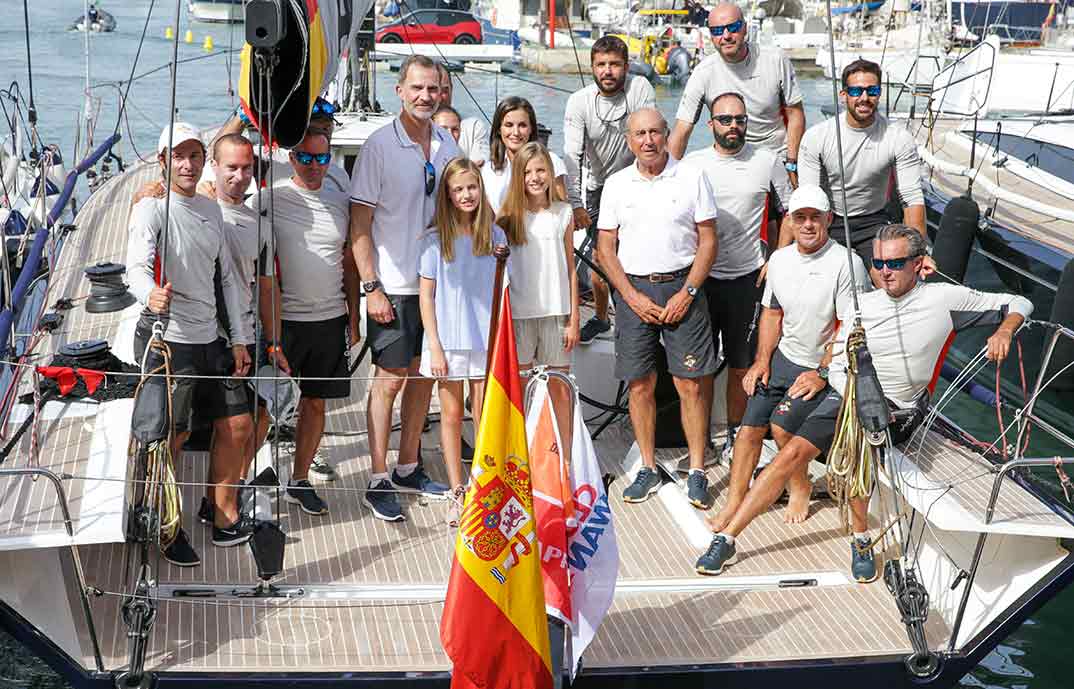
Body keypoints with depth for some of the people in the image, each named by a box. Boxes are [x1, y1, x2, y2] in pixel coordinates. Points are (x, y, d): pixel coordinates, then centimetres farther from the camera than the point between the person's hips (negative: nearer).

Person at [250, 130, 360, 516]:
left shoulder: (341, 203, 9)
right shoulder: (269, 198, -4)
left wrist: (353, 321, 11)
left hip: (330, 320, 4)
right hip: (283, 320, -4)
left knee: (316, 401, 11)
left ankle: (299, 481, 24)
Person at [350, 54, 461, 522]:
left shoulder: (447, 145, 7)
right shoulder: (380, 146, -9)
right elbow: (359, 224, -10)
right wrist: (371, 286, -15)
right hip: (393, 286, -5)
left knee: (424, 375, 12)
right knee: (390, 378, -1)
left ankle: (408, 468, 26)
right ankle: (378, 480, 9)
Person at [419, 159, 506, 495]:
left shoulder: (494, 235, 2)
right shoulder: (435, 239, -5)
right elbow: (426, 296, -3)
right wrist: (435, 346, -8)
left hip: (486, 341, 2)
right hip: (449, 341, -1)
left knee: (486, 417, 7)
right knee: (451, 415, 8)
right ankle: (457, 488, 18)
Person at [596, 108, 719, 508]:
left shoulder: (692, 178, 2)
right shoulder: (617, 184, 7)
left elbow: (708, 241, 1)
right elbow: (606, 247, 6)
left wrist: (686, 293, -8)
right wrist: (633, 297, -4)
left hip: (682, 285, -2)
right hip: (633, 289, 2)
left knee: (691, 384, -4)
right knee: (640, 384, 4)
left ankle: (697, 473, 5)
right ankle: (648, 469, 16)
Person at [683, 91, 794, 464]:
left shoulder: (767, 161, 1)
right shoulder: (692, 163, 2)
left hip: (747, 278, 0)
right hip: (701, 277, 0)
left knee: (741, 365, 7)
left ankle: (734, 434, 22)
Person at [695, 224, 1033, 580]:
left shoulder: (944, 298, -5)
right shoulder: (862, 304, 1)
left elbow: (1019, 303, 3)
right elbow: (837, 369, 4)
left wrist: (1003, 332, -18)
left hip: (896, 405, -2)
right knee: (793, 451, -14)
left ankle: (861, 539, -9)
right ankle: (726, 539, -9)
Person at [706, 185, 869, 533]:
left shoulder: (846, 263, -18)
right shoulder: (780, 259, 4)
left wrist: (821, 374, -16)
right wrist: (762, 360, 7)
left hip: (826, 365, -6)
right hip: (783, 358, 6)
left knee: (782, 424, -19)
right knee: (751, 425, -3)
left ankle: (800, 488, 9)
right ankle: (734, 503, 8)